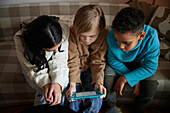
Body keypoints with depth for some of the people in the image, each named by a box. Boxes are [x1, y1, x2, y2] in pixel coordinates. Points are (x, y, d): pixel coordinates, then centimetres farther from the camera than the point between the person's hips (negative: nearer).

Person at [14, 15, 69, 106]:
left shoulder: (64, 30, -35)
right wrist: (45, 84, -41)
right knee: (43, 92, -18)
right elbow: (33, 68, -26)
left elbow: (60, 61, -29)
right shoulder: (20, 40, -36)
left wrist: (57, 83, -43)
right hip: (34, 66, -2)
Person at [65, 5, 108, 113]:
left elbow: (98, 62, -16)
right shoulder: (72, 34, -25)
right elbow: (72, 62, -21)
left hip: (90, 69, 1)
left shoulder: (105, 36, -22)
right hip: (76, 68, -1)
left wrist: (98, 82, -29)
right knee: (72, 100, -15)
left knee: (96, 100, -15)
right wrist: (72, 84, -31)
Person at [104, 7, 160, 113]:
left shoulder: (151, 38, -34)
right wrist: (135, 79, -24)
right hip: (119, 64, 0)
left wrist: (125, 79, -33)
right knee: (107, 76, -28)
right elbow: (113, 61, -19)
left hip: (138, 63, 0)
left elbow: (150, 67, -25)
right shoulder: (111, 36, -33)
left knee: (151, 83, -24)